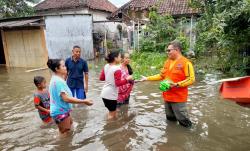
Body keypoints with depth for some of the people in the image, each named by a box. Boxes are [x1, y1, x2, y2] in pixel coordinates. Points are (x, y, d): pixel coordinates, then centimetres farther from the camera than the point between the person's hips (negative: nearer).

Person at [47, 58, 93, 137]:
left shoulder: (56, 79, 7)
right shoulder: (58, 81, -26)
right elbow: (66, 98, -31)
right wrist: (84, 101, -28)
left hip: (62, 111, 11)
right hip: (60, 112, -11)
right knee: (65, 135, 5)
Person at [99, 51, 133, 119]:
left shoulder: (106, 66, 5)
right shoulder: (117, 69, -18)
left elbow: (101, 78, 12)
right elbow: (118, 83, -21)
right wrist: (127, 79, -12)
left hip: (104, 93, 8)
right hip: (111, 95, -8)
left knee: (113, 112, 23)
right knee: (111, 115, 9)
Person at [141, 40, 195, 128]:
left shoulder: (186, 62, -13)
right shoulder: (167, 62, 8)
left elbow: (191, 79, -16)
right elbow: (161, 76, 14)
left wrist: (177, 84, -25)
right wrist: (147, 78, 9)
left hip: (178, 98, -7)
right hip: (167, 96, 7)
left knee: (183, 121, 4)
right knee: (170, 119, 22)